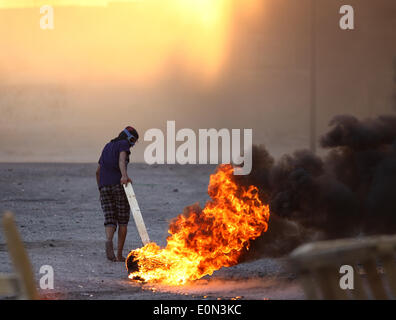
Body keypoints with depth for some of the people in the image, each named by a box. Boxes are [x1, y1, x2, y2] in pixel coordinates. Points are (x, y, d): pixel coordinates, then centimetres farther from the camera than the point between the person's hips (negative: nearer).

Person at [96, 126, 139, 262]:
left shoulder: (107, 147, 25)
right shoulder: (124, 144, 3)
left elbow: (98, 171, 27)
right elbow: (121, 159, -20)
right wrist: (124, 175, -37)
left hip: (105, 187, 5)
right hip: (119, 185, -5)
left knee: (110, 221, -2)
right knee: (123, 221, 6)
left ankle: (109, 241, -34)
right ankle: (119, 254, 4)